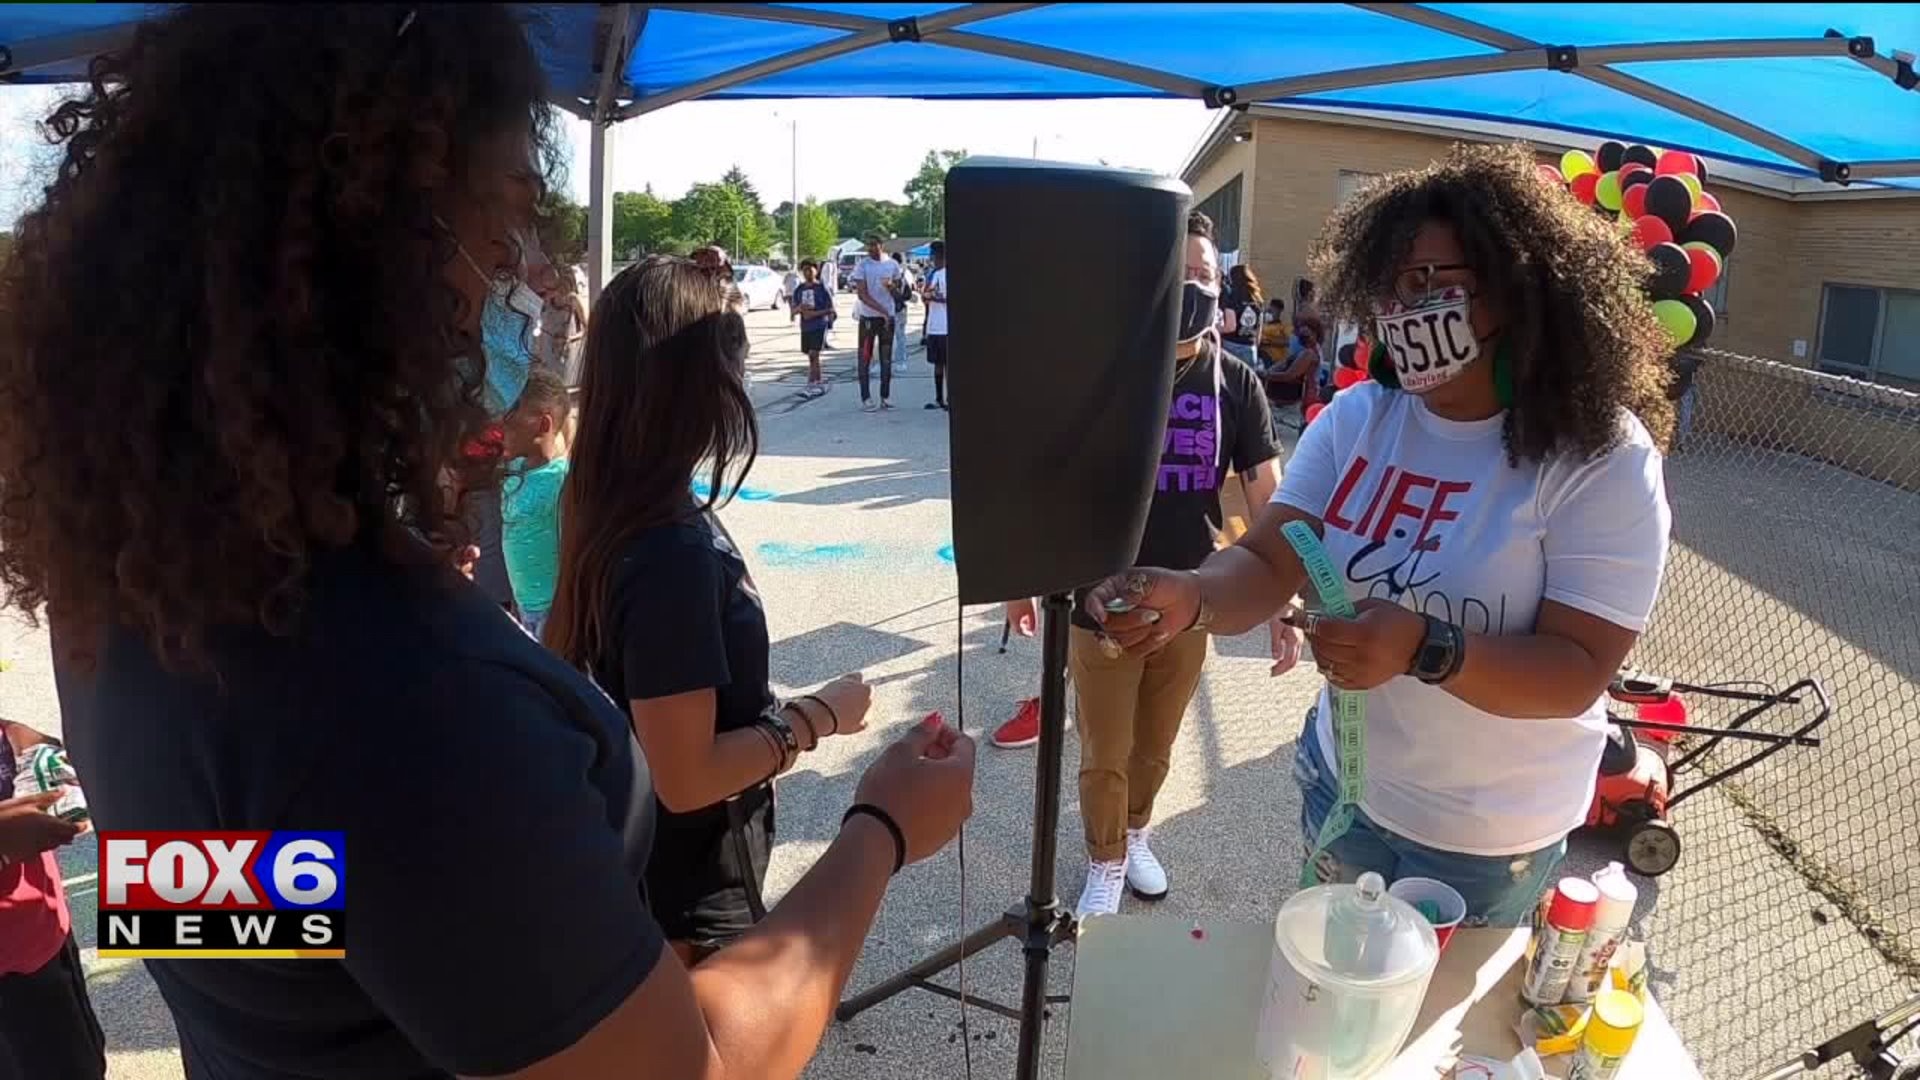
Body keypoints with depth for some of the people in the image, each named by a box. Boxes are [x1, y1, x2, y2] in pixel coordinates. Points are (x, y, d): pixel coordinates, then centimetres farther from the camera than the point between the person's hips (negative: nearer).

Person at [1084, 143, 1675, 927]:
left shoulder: (1604, 458, -21)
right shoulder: (1355, 417, -8)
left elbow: (1579, 672, -24)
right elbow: (1268, 565, -14)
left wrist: (1424, 648, -42)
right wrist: (1192, 595, -36)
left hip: (1486, 837, -3)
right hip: (1341, 785, 4)